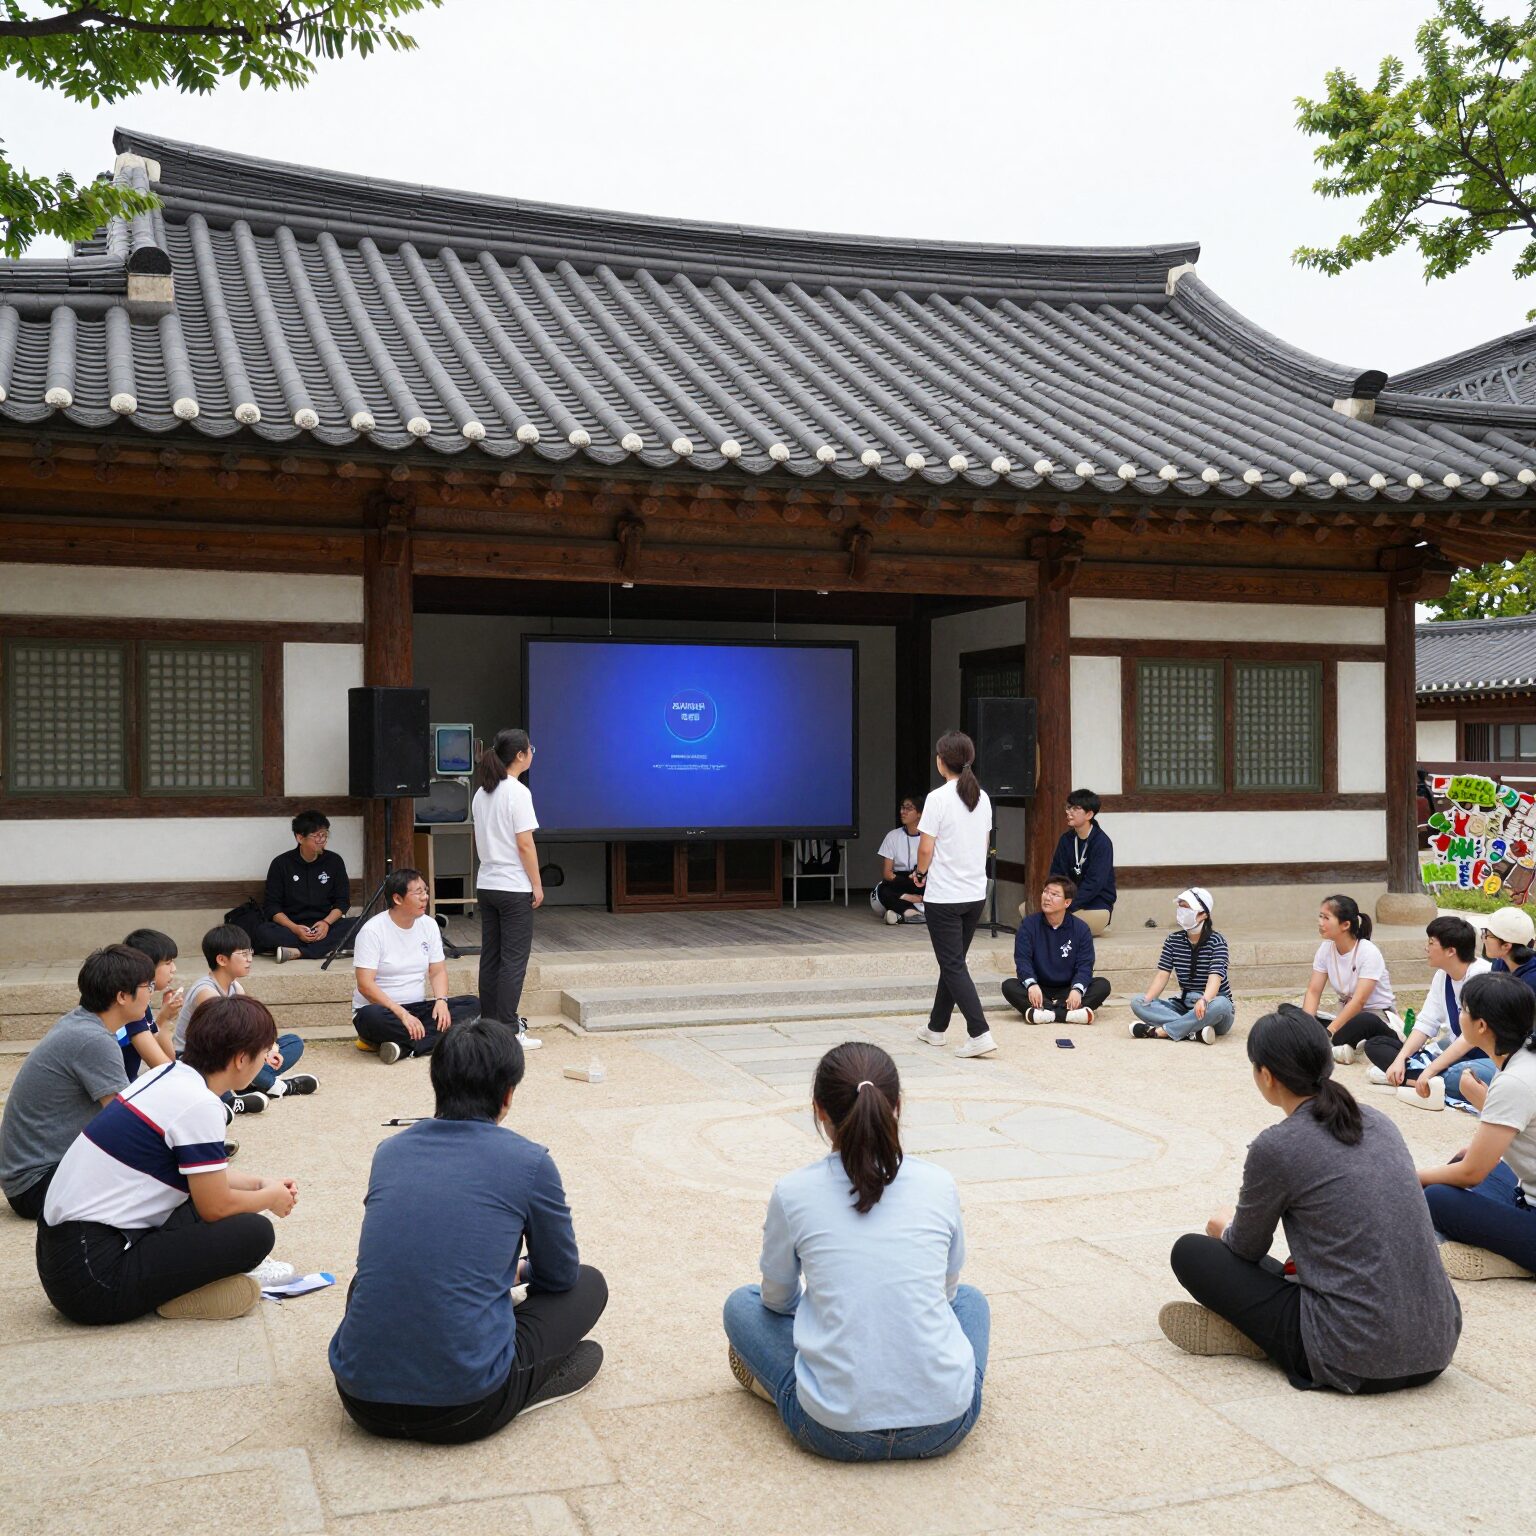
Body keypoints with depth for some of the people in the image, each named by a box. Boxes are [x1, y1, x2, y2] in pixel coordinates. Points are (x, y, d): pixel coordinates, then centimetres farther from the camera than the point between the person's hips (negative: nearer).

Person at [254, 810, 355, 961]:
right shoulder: (281, 864, 1)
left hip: (324, 926, 1)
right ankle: (329, 949, -32)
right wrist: (294, 928, -18)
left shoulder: (334, 861, 6)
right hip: (289, 927, -1)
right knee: (263, 931, -33)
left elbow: (342, 901, 7)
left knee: (350, 928, -30)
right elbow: (271, 906, -1)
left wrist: (326, 923, -14)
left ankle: (296, 952, -35)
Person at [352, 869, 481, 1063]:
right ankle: (435, 1041, -26)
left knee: (472, 1005, -17)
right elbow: (365, 984, -19)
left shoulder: (429, 925, 4)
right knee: (371, 1017, -40)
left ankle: (402, 1045, -28)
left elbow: (438, 971, 6)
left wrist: (441, 1001, -15)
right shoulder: (372, 930, -13)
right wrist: (401, 1013, -27)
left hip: (417, 1008, 6)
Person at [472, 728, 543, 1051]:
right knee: (513, 960, -3)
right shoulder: (517, 792, -14)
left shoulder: (481, 793, 10)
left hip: (486, 885, 8)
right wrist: (537, 884, -9)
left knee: (490, 958, 12)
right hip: (514, 887, -8)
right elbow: (525, 845, -16)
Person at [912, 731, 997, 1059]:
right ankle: (936, 1028, 30)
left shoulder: (938, 798, -15)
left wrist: (921, 874, 4)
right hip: (976, 893, 7)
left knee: (953, 966, -3)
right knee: (953, 962, 18)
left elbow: (926, 850, -15)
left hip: (944, 896, -7)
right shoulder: (982, 798, 5)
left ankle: (979, 1034, -12)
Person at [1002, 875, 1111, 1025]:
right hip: (1039, 990, 0)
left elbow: (1084, 965, -8)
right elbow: (1022, 959, -11)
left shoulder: (1081, 928, 0)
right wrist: (1031, 984, -32)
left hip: (1068, 990, 1)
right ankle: (1068, 1014, -44)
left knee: (1103, 985, -23)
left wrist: (1077, 989, -29)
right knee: (1009, 986, -28)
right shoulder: (1028, 925, -1)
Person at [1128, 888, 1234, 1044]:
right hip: (1184, 1006, 4)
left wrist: (1204, 1000, -47)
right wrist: (1145, 1002, -23)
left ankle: (1159, 1032, -35)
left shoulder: (1215, 941, -10)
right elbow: (1162, 974, -5)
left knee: (1220, 1005, -40)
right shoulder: (1173, 940, 4)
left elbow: (1215, 976, -25)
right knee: (1136, 1002, -18)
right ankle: (1194, 1032, -35)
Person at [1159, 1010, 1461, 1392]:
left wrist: (1224, 1228, 31)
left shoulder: (1275, 1147, -11)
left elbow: (1247, 1249, 7)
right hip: (1439, 1347, 6)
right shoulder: (1378, 1123, 9)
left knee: (1190, 1251, 7)